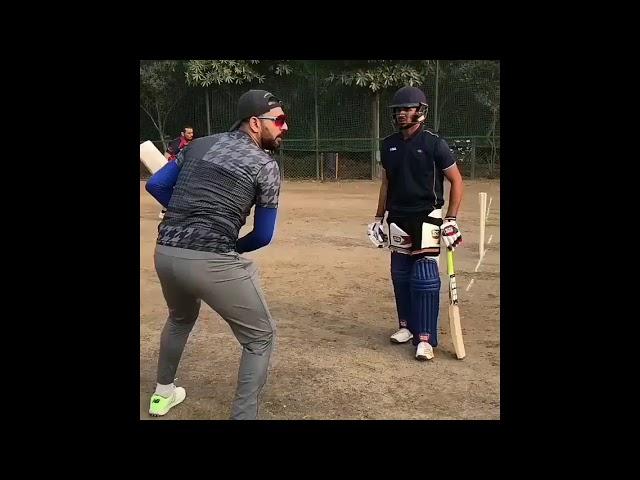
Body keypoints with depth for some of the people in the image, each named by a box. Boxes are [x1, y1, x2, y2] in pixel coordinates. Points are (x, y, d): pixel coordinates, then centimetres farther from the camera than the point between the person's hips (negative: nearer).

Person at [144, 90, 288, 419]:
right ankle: (242, 415, 10)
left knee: (180, 318, 36)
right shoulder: (266, 165, 0)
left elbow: (155, 186, 14)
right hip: (211, 262, -7)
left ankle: (163, 393, 53)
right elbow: (263, 236, 2)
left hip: (165, 253, 7)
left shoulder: (199, 144, 15)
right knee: (260, 336, 11)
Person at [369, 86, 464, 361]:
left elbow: (456, 181, -3)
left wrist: (451, 220, -9)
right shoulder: (389, 145, 7)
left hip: (425, 219, -5)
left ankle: (426, 338, 2)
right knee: (400, 276, 11)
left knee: (425, 278, -6)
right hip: (397, 220, 5)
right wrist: (378, 218, 14)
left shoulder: (434, 144, -8)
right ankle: (407, 326, 27)